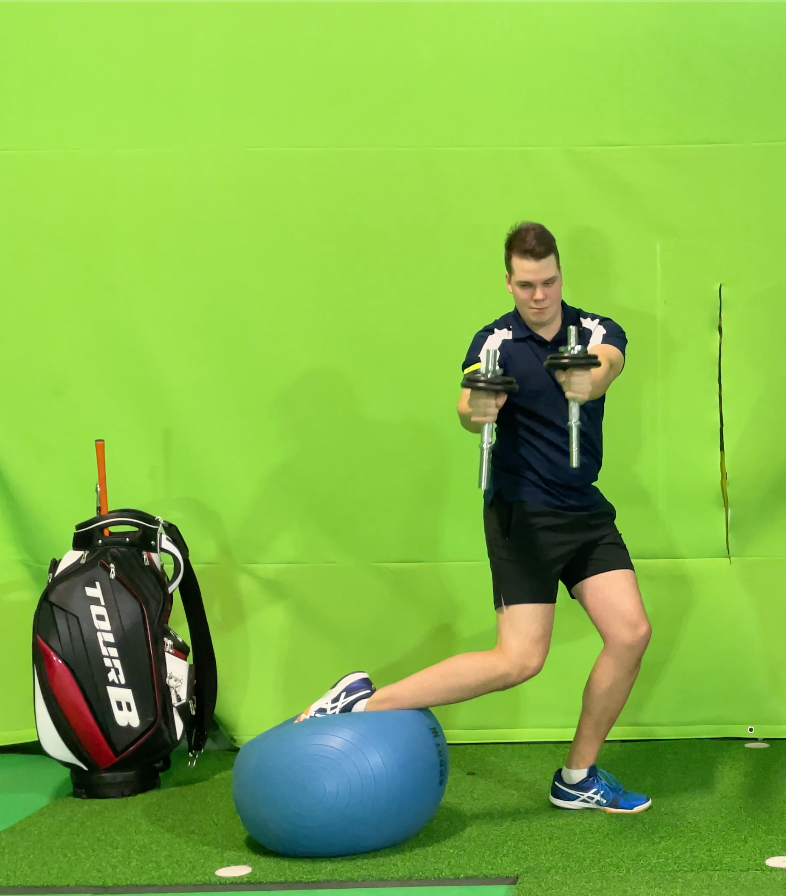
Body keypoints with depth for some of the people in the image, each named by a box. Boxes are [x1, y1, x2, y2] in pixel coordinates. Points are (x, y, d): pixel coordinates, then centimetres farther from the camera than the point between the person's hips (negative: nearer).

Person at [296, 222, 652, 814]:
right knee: (520, 658, -14)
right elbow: (472, 407, -26)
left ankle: (578, 778, 8)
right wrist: (475, 409, -51)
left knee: (630, 632, -6)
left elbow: (607, 366, -24)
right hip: (523, 513, -5)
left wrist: (586, 380, -48)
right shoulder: (496, 342, -8)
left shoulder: (598, 332, 1)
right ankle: (365, 702, -7)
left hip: (585, 509, 5)